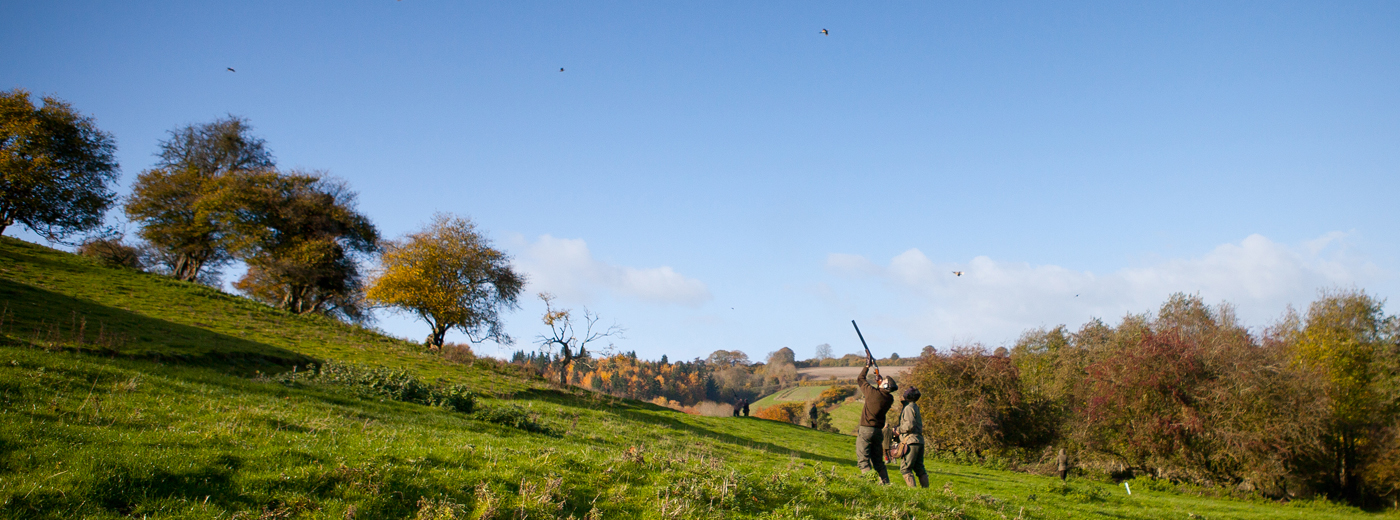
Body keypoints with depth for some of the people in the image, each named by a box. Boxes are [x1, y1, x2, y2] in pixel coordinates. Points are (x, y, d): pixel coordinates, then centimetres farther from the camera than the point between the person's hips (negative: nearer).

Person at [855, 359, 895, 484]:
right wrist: (879, 378, 27)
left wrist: (867, 366, 15)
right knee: (878, 461, 16)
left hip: (865, 430, -6)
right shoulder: (889, 399, 0)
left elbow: (860, 380, 4)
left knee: (863, 460, -6)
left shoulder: (872, 392, -12)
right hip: (878, 431, 6)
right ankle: (886, 483, 12)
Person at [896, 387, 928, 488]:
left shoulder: (908, 407, -8)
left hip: (912, 441, -9)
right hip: (919, 441, 9)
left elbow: (910, 424, -19)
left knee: (905, 468, -8)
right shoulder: (915, 406, 21)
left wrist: (898, 429, -6)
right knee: (919, 468, 10)